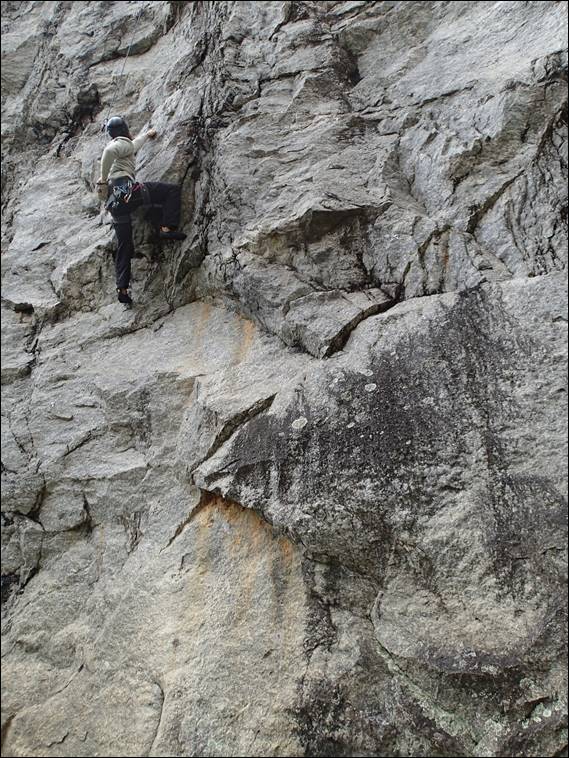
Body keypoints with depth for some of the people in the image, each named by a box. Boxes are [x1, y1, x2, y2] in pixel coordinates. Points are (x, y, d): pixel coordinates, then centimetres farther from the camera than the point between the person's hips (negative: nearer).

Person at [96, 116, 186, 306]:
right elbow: (109, 151, -16)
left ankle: (122, 288, -3)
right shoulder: (124, 144, 7)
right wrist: (104, 179, -14)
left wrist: (147, 135, 68)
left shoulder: (121, 145, 33)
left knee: (124, 247, 7)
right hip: (126, 191, -8)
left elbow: (133, 144, 55)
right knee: (173, 189, 0)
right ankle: (168, 228, -14)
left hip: (114, 202, 8)